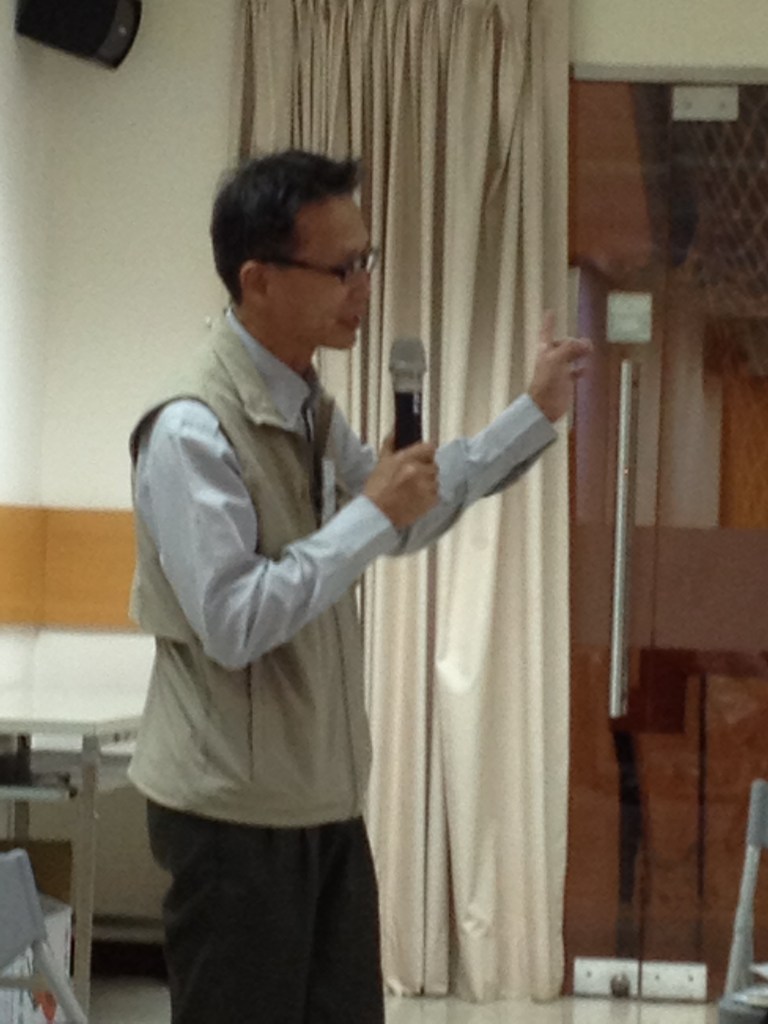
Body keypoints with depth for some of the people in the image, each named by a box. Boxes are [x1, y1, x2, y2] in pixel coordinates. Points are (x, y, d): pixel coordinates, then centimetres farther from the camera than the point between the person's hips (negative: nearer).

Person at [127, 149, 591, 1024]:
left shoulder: (308, 408, 9)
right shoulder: (193, 429, -21)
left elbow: (406, 516, 21)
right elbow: (232, 625, -27)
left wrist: (537, 412, 16)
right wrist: (374, 515, -23)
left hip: (323, 798, 9)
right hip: (234, 812, -9)